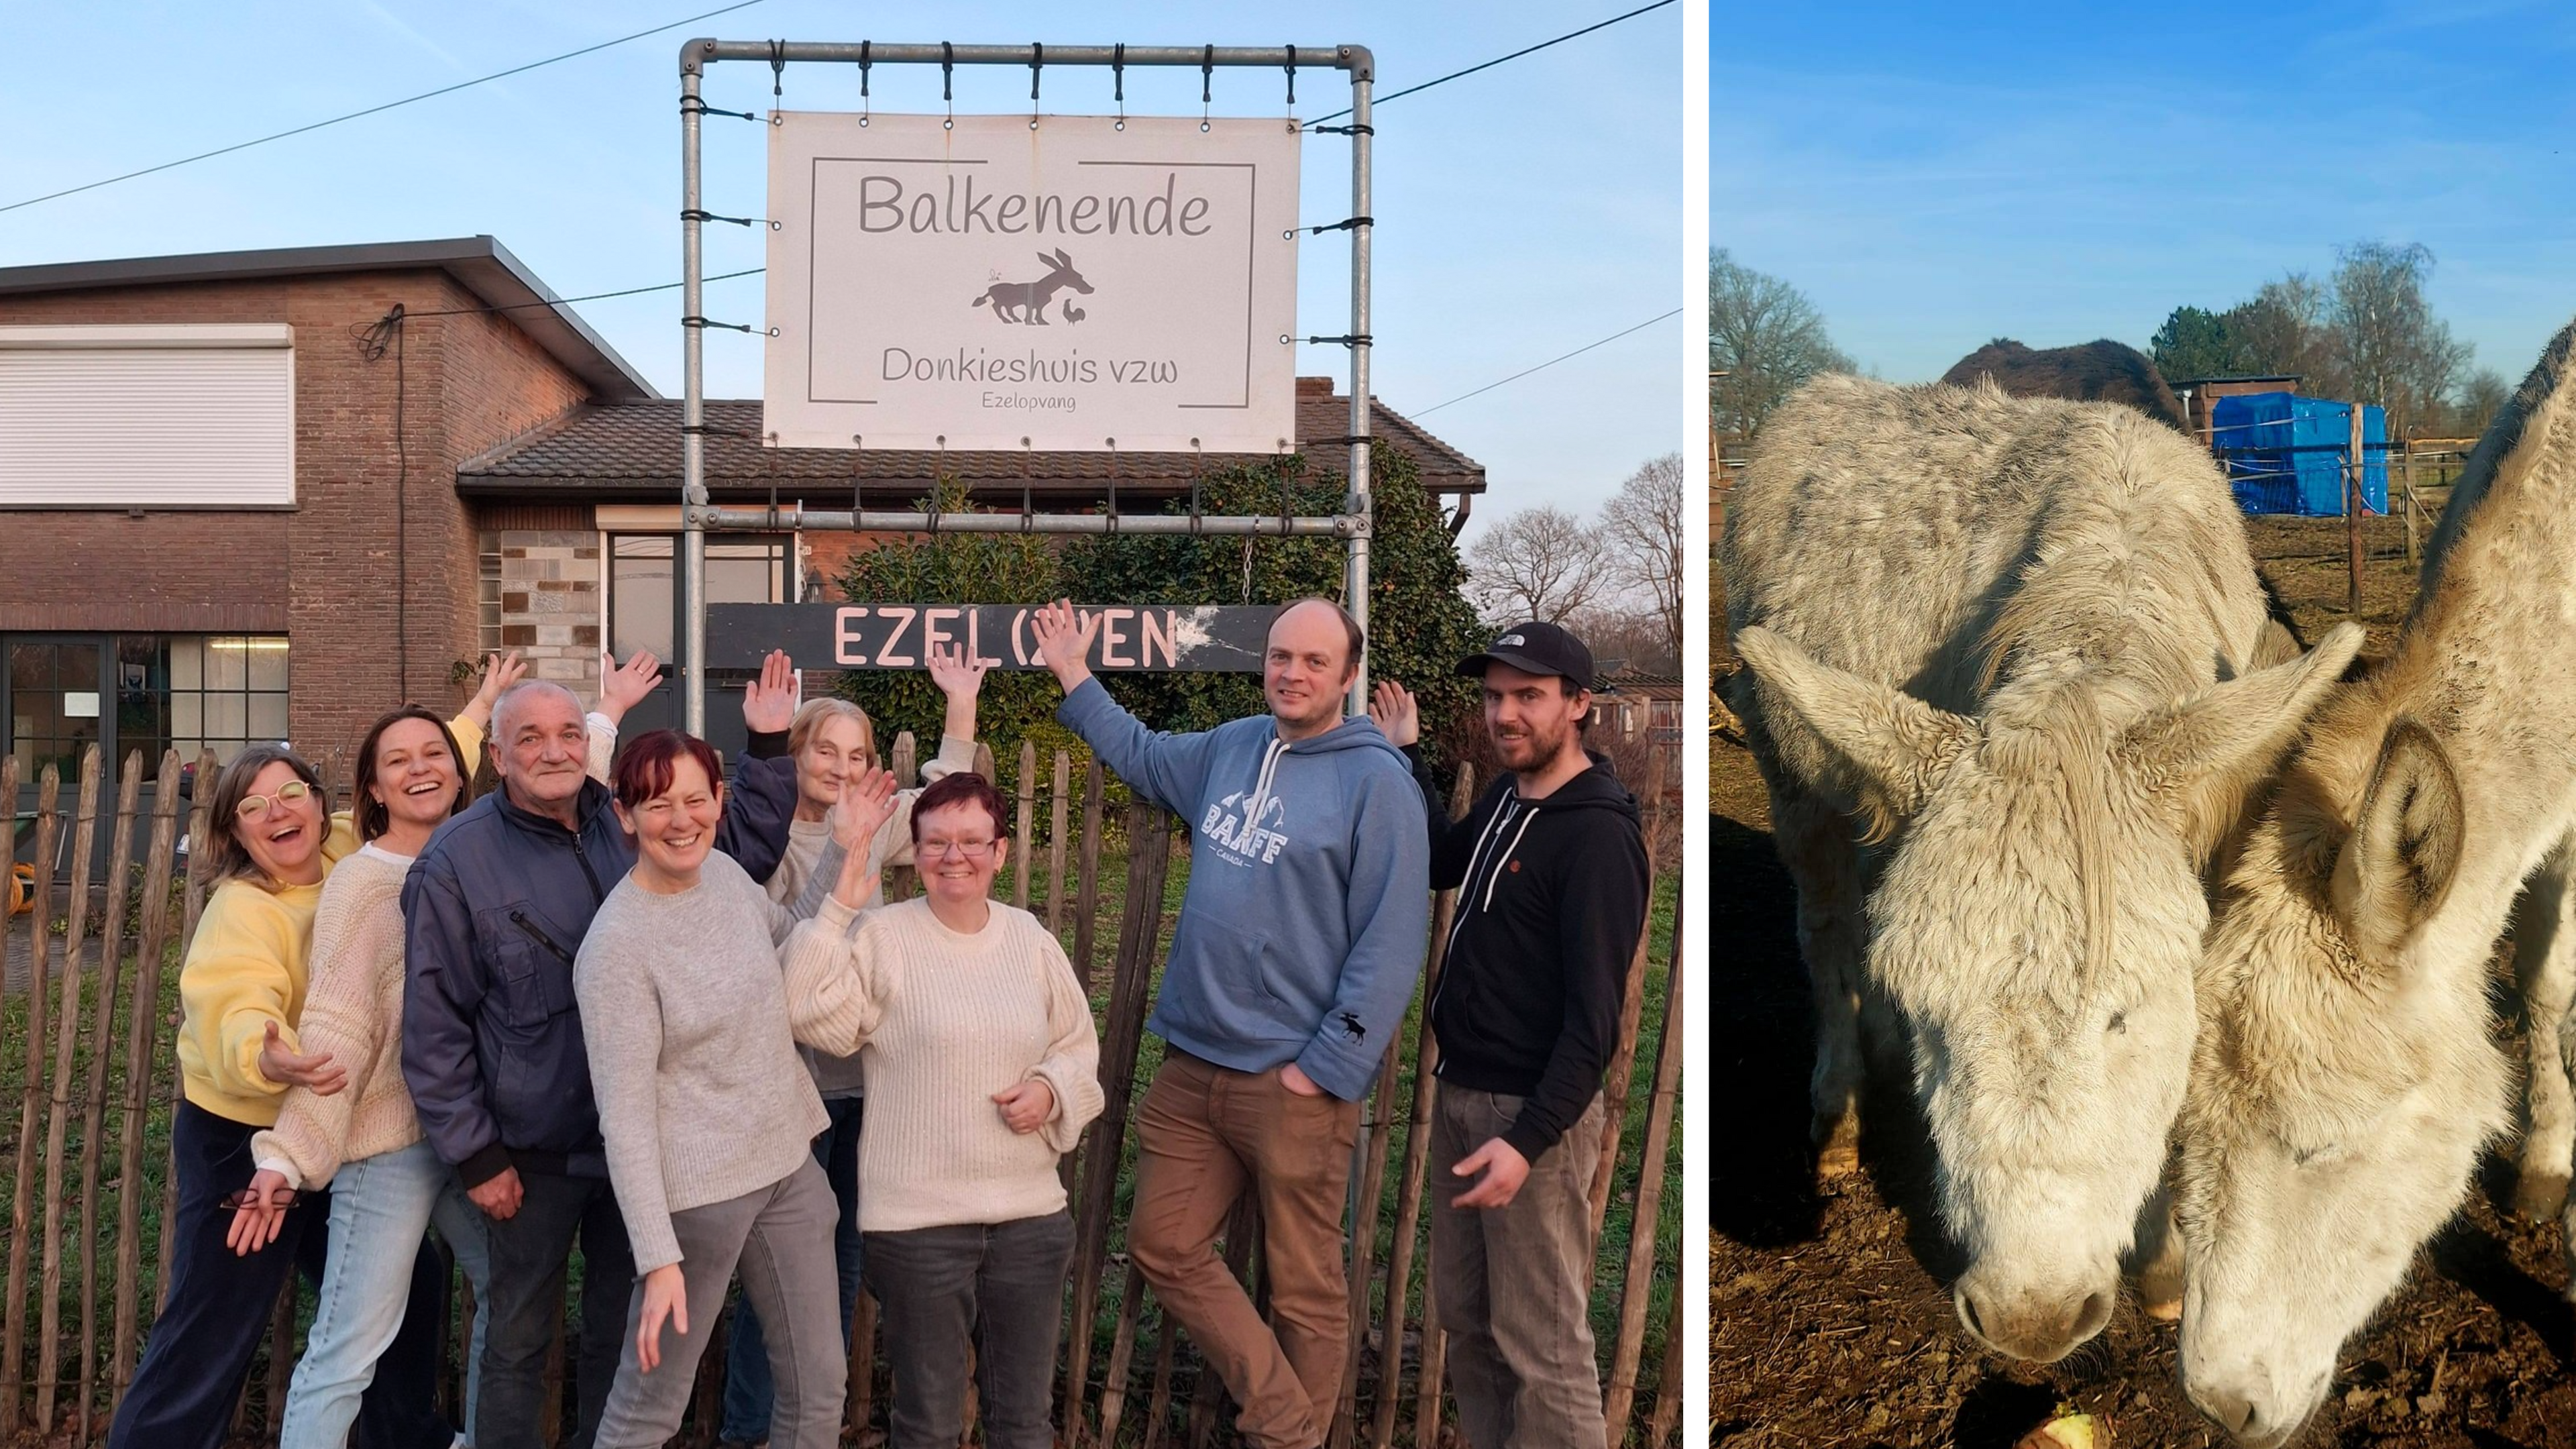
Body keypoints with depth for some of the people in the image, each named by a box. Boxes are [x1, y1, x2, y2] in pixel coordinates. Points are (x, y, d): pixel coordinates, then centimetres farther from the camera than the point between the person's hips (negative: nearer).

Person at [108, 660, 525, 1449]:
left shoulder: (349, 854, -3)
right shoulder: (239, 914, -23)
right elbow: (236, 1015, -41)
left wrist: (479, 710, 21)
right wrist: (272, 1059, -61)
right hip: (243, 1139, -7)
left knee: (408, 1285, 19)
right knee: (210, 1341, -4)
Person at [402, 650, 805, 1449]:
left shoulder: (631, 822, -1)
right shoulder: (457, 862, -12)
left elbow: (748, 849, 11)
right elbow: (435, 1025, -10)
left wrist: (768, 747, -2)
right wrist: (475, 1155, -10)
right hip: (535, 1149, -4)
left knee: (623, 1328, 19)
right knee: (519, 1340, 12)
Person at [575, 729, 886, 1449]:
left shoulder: (724, 871, 1)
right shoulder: (615, 945, -19)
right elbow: (625, 1117, -19)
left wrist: (843, 848, 10)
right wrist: (659, 1257, -22)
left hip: (789, 1162, 7)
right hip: (695, 1191, -7)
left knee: (820, 1386, 15)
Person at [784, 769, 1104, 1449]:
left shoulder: (1030, 938, 6)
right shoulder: (883, 938, -6)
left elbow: (1078, 1045, 15)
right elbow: (812, 1012, -20)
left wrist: (1052, 1089, -5)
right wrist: (840, 902, -21)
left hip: (1030, 1212, 4)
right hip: (919, 1217, -3)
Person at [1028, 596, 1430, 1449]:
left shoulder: (1376, 780, -11)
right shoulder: (1230, 746, 9)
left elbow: (1392, 941, -14)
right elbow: (1142, 758, 31)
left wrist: (1325, 1068, -16)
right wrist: (1073, 677, 28)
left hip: (1293, 1082, -7)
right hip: (1192, 1066, 7)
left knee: (1302, 1285, 6)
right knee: (1163, 1246, 10)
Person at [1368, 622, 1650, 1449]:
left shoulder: (1599, 833, -17)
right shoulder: (1505, 798, 8)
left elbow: (1595, 1015, -21)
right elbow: (1440, 865, 31)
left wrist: (1529, 1139, -27)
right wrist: (1406, 757, 24)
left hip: (1533, 1112, -9)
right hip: (1461, 1097, 9)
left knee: (1542, 1343, -3)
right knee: (1465, 1319, 17)